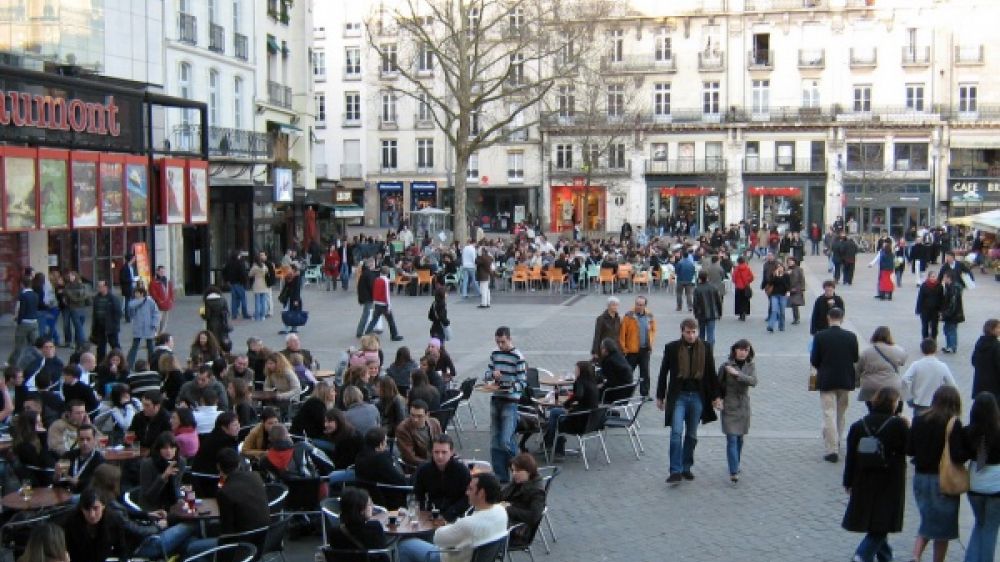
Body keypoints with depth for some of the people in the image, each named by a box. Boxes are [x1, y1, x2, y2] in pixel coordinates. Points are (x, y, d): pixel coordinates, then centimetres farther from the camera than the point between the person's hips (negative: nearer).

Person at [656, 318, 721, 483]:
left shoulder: (705, 348, 2)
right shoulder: (672, 348, -3)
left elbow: (711, 373, 8)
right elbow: (663, 373, 4)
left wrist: (716, 396, 6)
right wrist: (660, 396, 5)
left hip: (697, 397, 2)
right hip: (678, 396, -2)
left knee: (692, 435, 10)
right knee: (676, 432, -12)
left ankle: (686, 468, 22)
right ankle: (675, 471, -11)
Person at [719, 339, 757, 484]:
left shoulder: (750, 366, 0)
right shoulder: (726, 366, -8)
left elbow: (753, 381, -18)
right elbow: (719, 384, 3)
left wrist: (737, 373, -25)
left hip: (743, 407, 4)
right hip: (729, 407, -3)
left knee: (740, 439, 15)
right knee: (732, 439, -10)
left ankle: (735, 466, 33)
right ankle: (734, 472, -15)